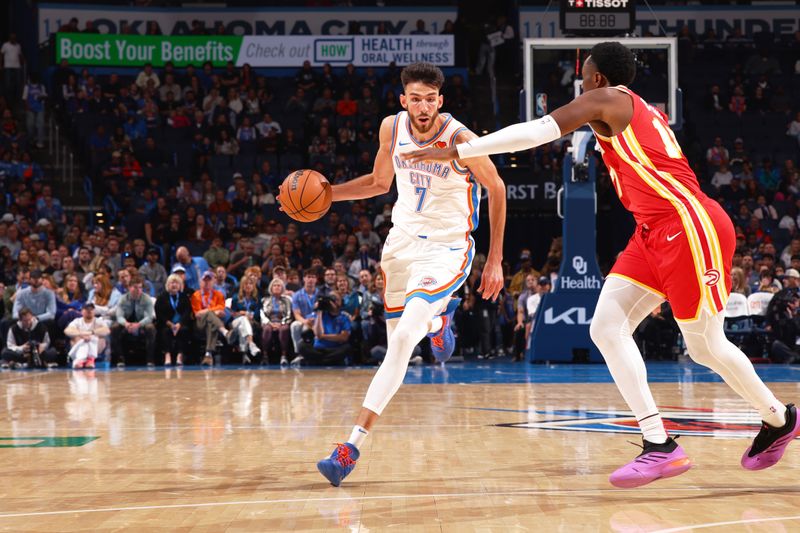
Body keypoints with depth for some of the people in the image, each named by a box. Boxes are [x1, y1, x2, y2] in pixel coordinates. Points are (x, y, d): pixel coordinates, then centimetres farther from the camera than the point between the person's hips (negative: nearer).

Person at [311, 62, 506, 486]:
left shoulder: (461, 140, -21)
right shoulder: (392, 128, -6)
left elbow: (496, 190, -7)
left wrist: (495, 261, -7)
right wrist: (327, 193, -3)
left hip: (446, 249, -6)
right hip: (402, 240, 6)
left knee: (402, 342, -20)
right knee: (397, 339, 18)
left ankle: (353, 444, -20)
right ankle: (439, 319, 56)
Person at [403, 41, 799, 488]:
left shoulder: (607, 99, -6)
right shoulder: (643, 111, 21)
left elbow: (537, 132, -14)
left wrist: (456, 152, -15)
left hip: (689, 227, -10)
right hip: (655, 233, 10)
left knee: (706, 347, 2)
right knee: (607, 328, -1)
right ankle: (659, 445, -2)